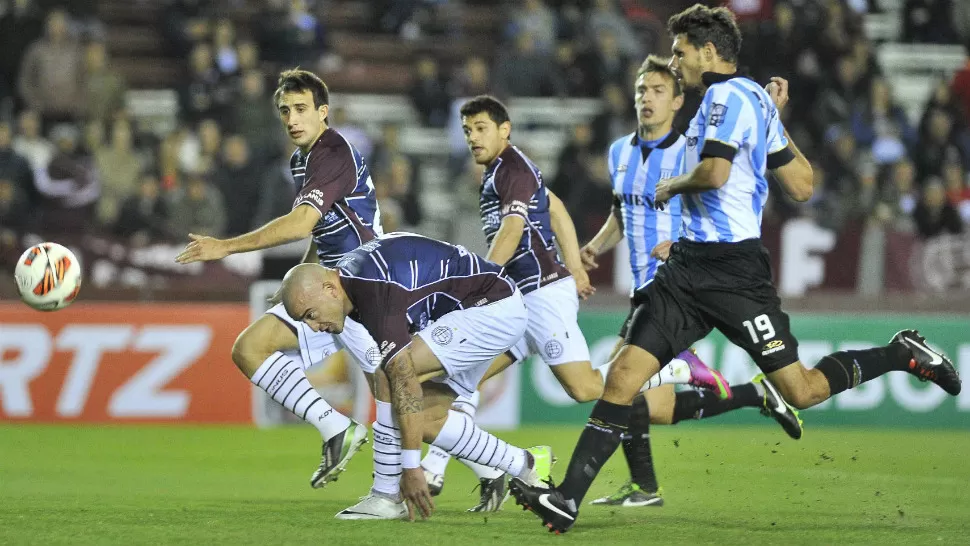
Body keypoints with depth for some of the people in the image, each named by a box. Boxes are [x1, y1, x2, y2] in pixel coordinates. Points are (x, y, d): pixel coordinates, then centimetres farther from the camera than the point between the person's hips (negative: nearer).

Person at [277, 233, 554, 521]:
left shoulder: (376, 293, -27)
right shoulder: (352, 277, 2)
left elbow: (404, 380, -28)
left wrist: (411, 467, -25)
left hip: (494, 307, -11)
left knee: (393, 372, -21)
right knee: (426, 419, 4)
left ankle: (387, 494, -14)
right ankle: (525, 466, 14)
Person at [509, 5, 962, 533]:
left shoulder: (728, 96, -10)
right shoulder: (755, 101, 18)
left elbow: (715, 172, -25)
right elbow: (801, 186, 18)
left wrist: (673, 186, -4)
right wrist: (777, 122, 29)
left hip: (729, 269, -10)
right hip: (689, 266, 10)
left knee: (802, 391, -7)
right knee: (623, 375, -3)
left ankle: (903, 354, 15)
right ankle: (567, 500, -8)